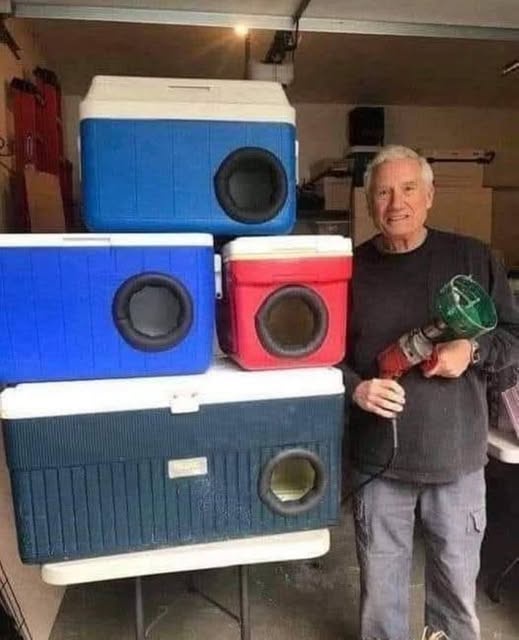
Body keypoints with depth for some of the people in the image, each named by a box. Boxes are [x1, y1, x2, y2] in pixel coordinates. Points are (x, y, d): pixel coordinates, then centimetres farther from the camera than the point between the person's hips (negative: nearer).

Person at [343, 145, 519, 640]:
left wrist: (473, 351, -15)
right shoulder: (350, 269, -2)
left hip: (457, 458, 1)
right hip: (378, 460, 0)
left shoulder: (472, 258, -2)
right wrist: (355, 388, -15)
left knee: (457, 578, 20)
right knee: (380, 584, 18)